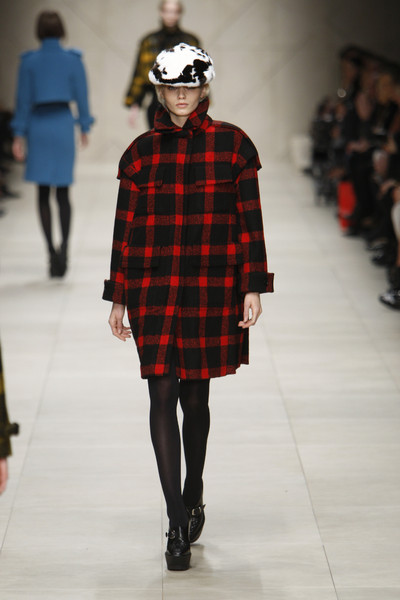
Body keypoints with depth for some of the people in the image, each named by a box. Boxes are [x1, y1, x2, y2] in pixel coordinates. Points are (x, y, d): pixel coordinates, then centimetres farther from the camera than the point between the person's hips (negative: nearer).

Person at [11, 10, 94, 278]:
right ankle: (64, 249, 2)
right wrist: (84, 128, 12)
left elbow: (24, 99, -3)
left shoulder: (29, 61, -4)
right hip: (64, 125, 1)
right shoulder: (73, 60, -3)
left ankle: (51, 249, -8)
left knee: (43, 193, 6)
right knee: (63, 193, 10)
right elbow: (81, 96, 0)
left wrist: (19, 135, 2)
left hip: (39, 127, 0)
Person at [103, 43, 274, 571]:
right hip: (152, 289, 1)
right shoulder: (141, 151, 7)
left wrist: (253, 287, -4)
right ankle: (179, 526, -3)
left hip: (212, 289, -1)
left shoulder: (232, 144, 2)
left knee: (195, 397, 9)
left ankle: (193, 498, 31)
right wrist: (118, 297, 7)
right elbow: (125, 227, 8)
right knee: (162, 395, -6)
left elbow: (250, 220, 2)